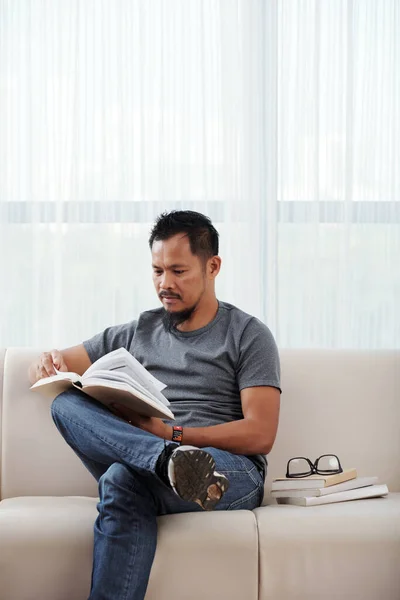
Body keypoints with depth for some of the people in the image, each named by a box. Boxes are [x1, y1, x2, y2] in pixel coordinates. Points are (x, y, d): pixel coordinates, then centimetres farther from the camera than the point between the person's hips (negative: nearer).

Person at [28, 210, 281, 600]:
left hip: (234, 473, -5)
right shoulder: (138, 332, 21)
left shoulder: (248, 335, 8)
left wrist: (169, 432, -14)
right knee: (67, 404, -27)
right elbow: (46, 367, 25)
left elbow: (260, 434, -4)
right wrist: (47, 365, -3)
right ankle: (169, 461, -46)